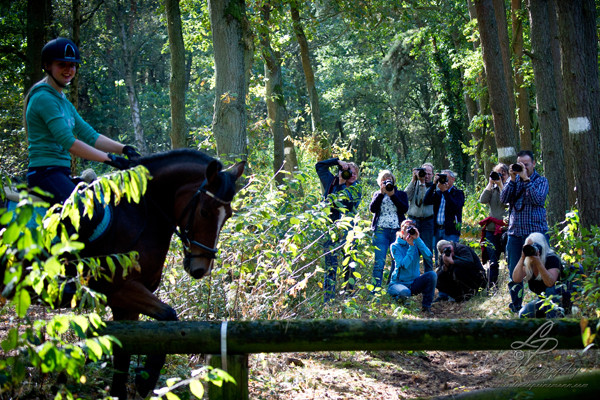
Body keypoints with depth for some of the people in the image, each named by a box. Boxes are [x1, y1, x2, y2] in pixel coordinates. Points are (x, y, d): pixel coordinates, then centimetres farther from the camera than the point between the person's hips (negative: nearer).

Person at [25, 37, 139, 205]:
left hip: (61, 174, 10)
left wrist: (124, 149, 3)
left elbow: (90, 136, 18)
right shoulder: (44, 98, -11)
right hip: (45, 173, -10)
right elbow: (68, 142, -18)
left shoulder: (64, 102, 21)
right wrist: (110, 159, -19)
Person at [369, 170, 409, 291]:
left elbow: (405, 208, -5)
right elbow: (372, 208, -2)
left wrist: (392, 195, -9)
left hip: (397, 231, 1)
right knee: (379, 262, -8)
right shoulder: (377, 194, 15)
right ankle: (375, 289, -8)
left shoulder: (401, 194, 13)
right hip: (381, 231, -1)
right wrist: (382, 193, -7)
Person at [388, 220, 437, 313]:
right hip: (398, 282, -5)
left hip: (414, 284, 5)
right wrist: (411, 247, -21)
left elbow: (428, 255, -16)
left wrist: (417, 239, -21)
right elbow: (404, 265, -20)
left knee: (432, 274, -22)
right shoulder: (395, 246, -7)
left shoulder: (416, 244, 5)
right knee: (405, 292, -40)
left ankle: (426, 306, -12)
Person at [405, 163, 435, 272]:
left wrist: (422, 183, -15)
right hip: (413, 220, 1)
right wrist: (414, 180, -9)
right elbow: (406, 196, -6)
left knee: (427, 251, 0)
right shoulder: (415, 184, 9)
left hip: (427, 221, -1)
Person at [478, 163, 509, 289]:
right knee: (493, 262, 3)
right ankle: (491, 287, 6)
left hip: (506, 228, -3)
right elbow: (483, 200, -1)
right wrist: (490, 183, -2)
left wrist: (500, 184, -10)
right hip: (492, 228, 3)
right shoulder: (492, 188, 15)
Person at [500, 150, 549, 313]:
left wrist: (526, 179, -15)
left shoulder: (541, 181, 3)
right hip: (514, 232, 3)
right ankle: (515, 305, 15)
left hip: (535, 232, -3)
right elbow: (504, 199, -1)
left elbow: (538, 199, -15)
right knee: (514, 272, 6)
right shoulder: (514, 180, 12)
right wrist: (512, 179, -9)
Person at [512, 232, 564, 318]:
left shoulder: (552, 259, -19)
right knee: (524, 314, -14)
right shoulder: (528, 263, -2)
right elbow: (516, 279, -19)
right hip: (543, 298, 6)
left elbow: (550, 283, -35)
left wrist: (538, 262, -40)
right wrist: (522, 258, -24)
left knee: (550, 289, -36)